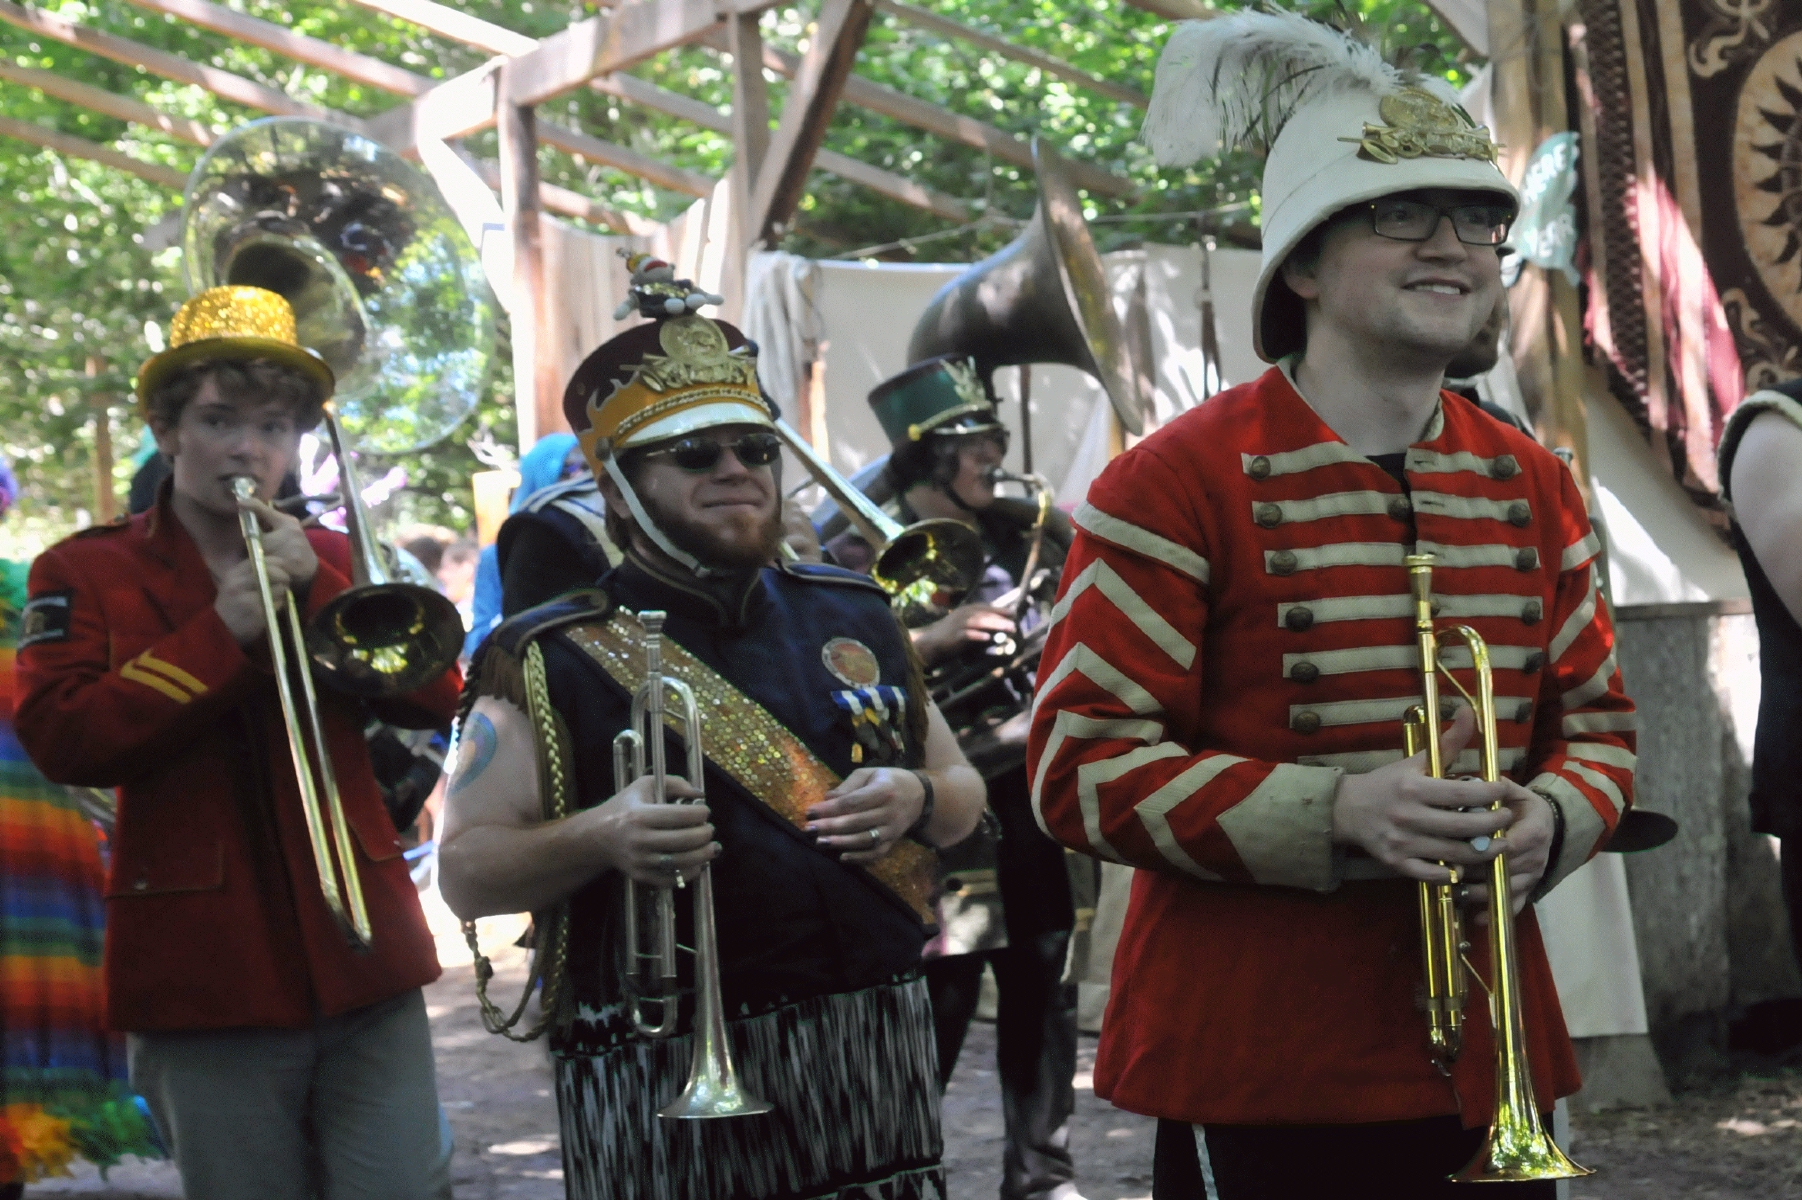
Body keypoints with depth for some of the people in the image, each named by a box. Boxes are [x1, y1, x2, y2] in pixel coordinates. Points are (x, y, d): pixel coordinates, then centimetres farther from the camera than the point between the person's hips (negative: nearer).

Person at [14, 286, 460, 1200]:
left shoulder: (331, 562, 14)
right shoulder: (86, 574, 4)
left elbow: (435, 699, 1)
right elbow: (62, 739, -12)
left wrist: (315, 589, -10)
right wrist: (222, 636, -16)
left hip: (364, 963, 3)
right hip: (208, 977, -2)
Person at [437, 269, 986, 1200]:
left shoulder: (855, 616, 12)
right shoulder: (551, 660, -3)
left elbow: (960, 792, 19)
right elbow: (466, 872, -5)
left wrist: (916, 799, -4)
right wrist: (601, 837, -23)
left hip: (877, 1059, 4)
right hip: (667, 1081, -4)